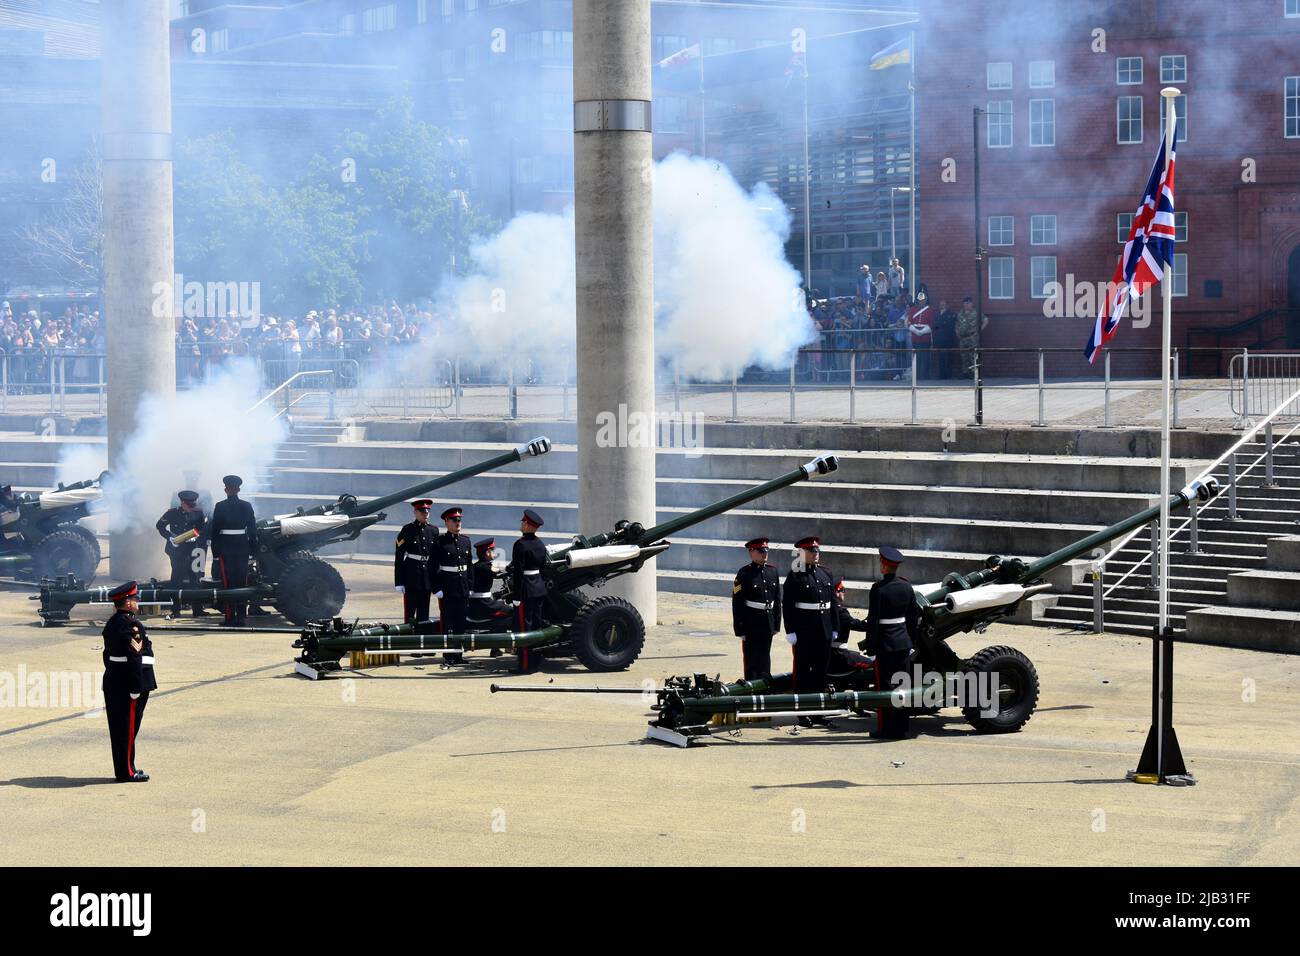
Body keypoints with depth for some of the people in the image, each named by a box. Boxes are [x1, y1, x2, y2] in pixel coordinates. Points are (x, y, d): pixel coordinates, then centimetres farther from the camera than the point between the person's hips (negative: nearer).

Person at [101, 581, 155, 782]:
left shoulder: (111, 624, 13)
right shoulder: (130, 625, -18)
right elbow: (133, 658, -22)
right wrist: (136, 689, -22)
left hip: (113, 682, 10)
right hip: (128, 685, -10)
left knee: (119, 727, 14)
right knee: (129, 726, -3)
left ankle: (123, 769, 22)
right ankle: (127, 771, 1)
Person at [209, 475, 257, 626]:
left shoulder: (220, 507, -6)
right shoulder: (246, 506, 3)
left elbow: (214, 531, -5)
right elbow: (253, 530, 6)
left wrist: (215, 552, 1)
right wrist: (251, 550, 12)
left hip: (225, 549, -3)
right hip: (243, 549, 3)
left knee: (228, 583, 0)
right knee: (242, 583, 7)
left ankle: (230, 618, -4)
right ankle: (241, 617, 7)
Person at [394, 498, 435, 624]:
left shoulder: (433, 531, 9)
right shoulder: (407, 530, -4)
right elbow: (399, 557, -5)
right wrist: (399, 582, -10)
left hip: (427, 578, 4)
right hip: (411, 578, -4)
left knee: (424, 614, 7)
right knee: (410, 614, -3)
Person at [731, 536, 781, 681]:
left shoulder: (772, 571, 8)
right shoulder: (744, 574, -9)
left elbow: (777, 599, 13)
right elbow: (737, 603, -10)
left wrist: (776, 624, 9)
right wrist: (740, 629, -13)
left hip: (768, 623, 5)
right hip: (751, 624, -5)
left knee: (765, 659, 11)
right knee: (751, 659, 0)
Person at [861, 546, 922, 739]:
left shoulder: (878, 589, -15)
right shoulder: (906, 587, 4)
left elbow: (873, 620, -15)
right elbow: (914, 616, 10)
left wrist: (870, 645, -9)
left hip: (885, 643, -6)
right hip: (903, 642, 6)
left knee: (885, 686, 1)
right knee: (902, 685, 11)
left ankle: (887, 729, 4)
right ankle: (901, 728, 17)